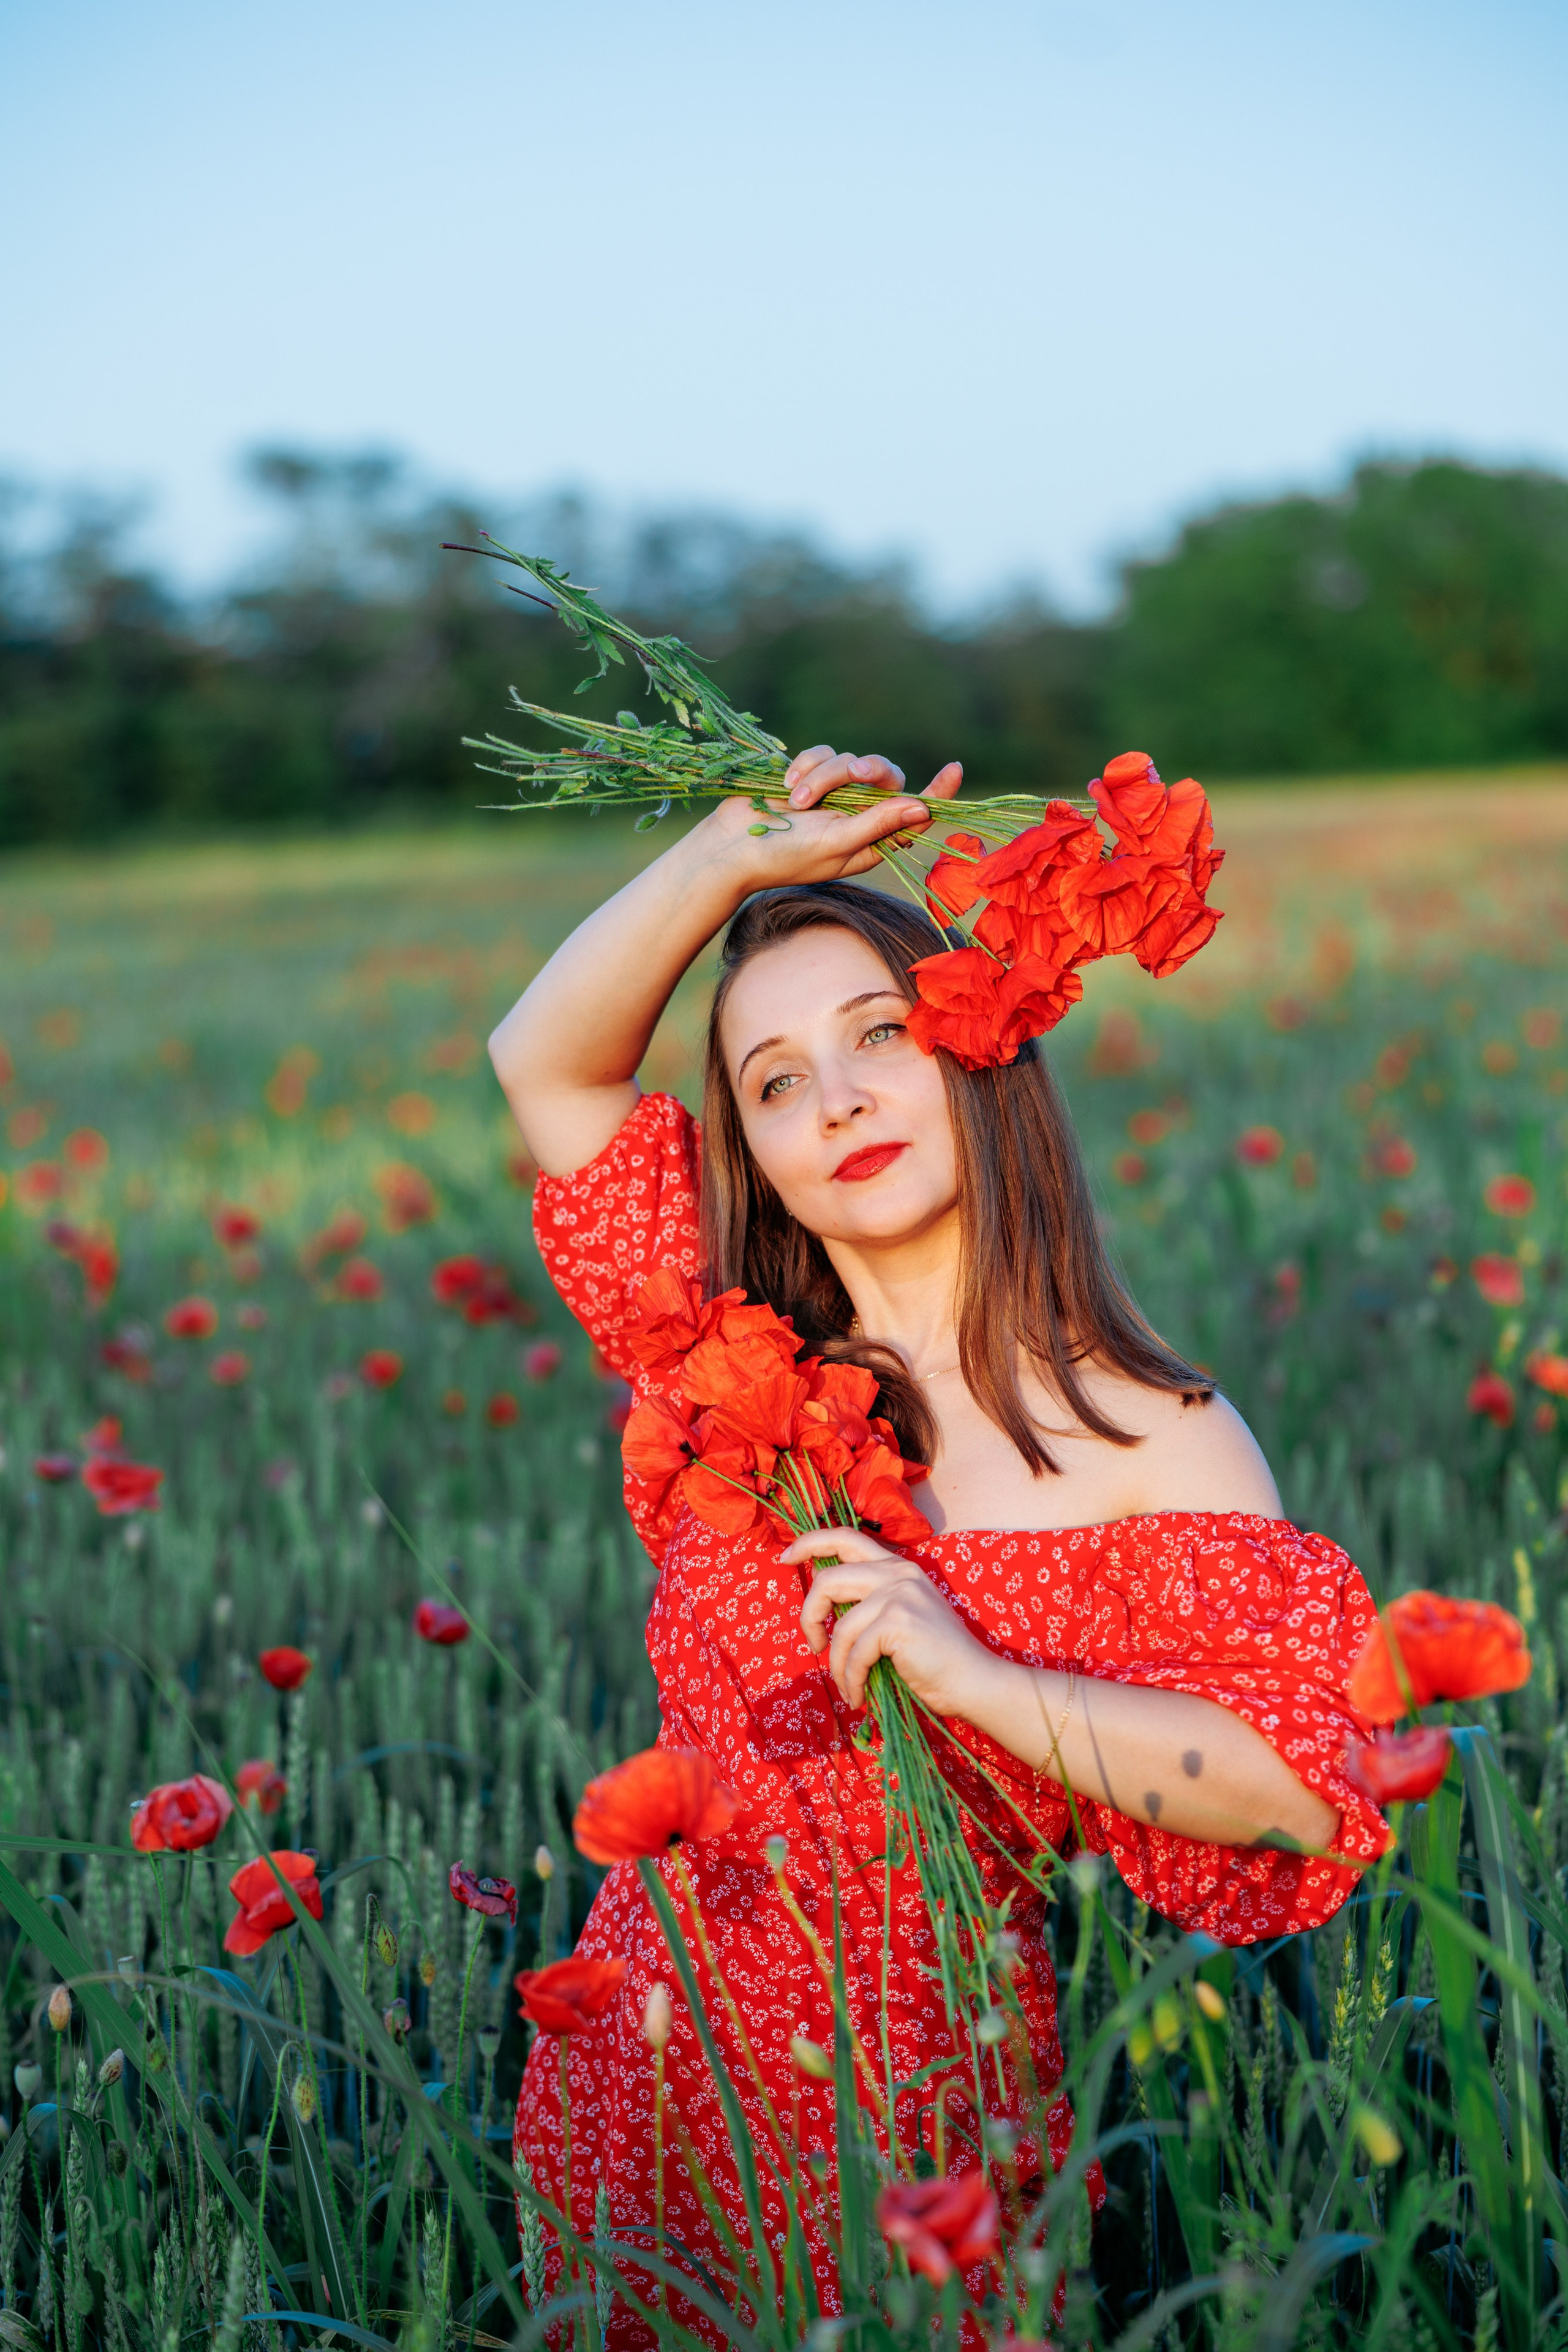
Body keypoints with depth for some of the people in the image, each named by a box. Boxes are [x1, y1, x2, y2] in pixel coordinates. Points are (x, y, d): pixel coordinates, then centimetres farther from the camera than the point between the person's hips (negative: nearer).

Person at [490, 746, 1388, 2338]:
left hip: (917, 2094, -4)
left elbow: (1314, 1784, -18)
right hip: (643, 2055, 4)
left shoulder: (1157, 1442, -11)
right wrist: (735, 854, -7)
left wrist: (979, 1678, -25)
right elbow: (546, 1063, 4)